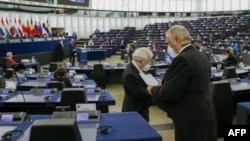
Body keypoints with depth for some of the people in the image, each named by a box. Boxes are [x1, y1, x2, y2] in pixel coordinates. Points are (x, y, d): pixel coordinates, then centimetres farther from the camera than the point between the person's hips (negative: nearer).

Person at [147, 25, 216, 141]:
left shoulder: (183, 59, -21)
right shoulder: (201, 56, 8)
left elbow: (170, 92, -22)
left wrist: (153, 90, -3)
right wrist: (164, 85, 15)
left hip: (192, 118, -9)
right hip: (205, 113, 9)